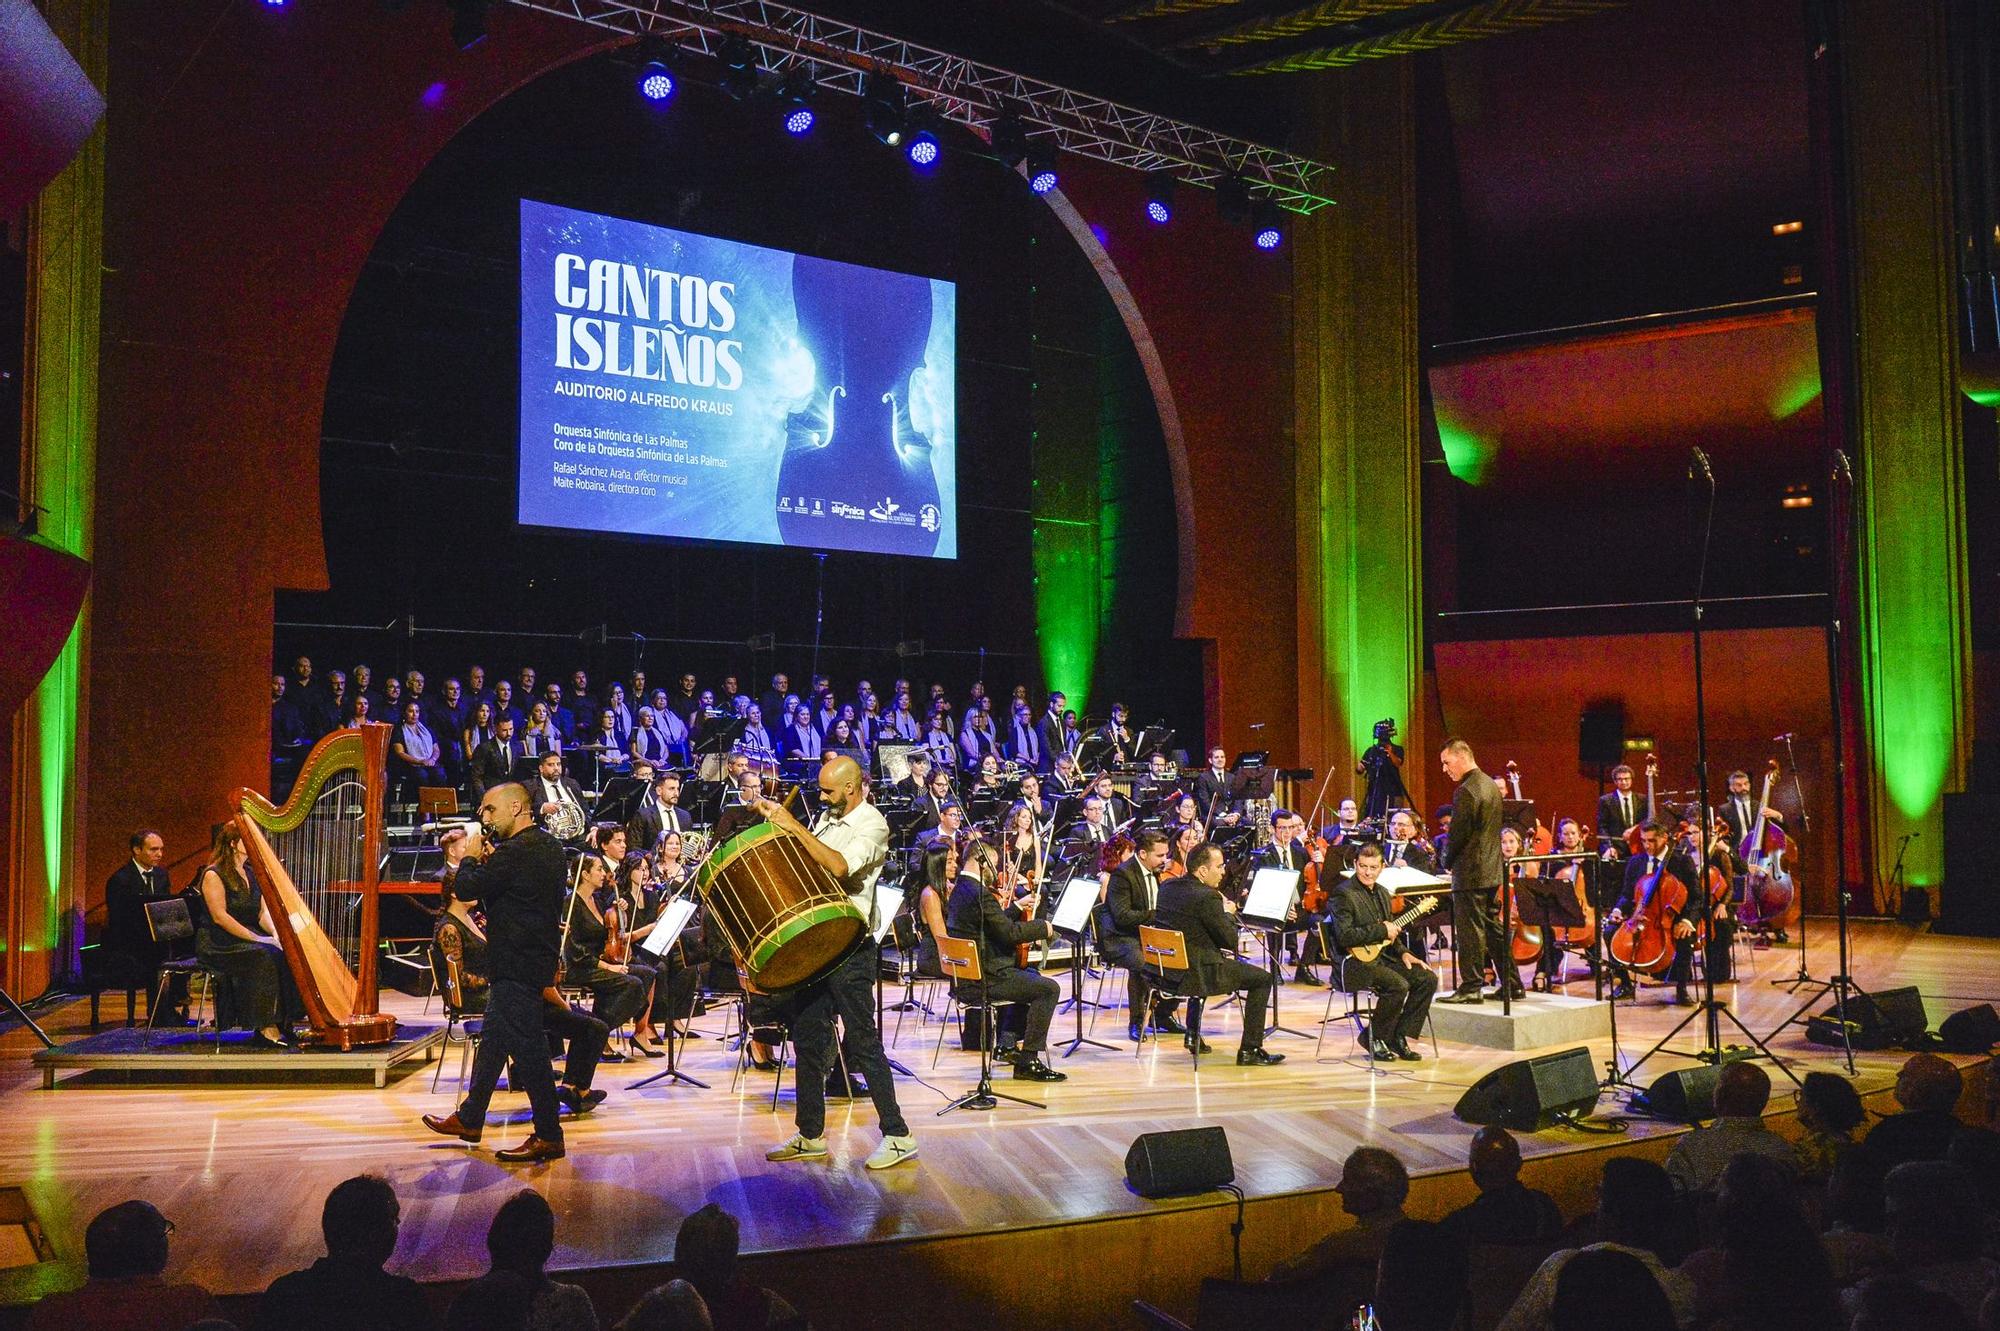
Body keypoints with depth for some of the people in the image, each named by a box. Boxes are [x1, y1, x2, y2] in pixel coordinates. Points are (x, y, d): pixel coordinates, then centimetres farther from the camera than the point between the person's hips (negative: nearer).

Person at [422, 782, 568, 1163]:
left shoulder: (515, 851, -21)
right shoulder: (550, 847, 10)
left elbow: (465, 889, -20)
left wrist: (471, 857, -2)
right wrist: (489, 859, 8)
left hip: (517, 964, -10)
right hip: (538, 955, 10)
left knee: (527, 1045, -5)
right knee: (493, 1038, 20)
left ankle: (548, 1136, 1)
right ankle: (470, 1118, 32)